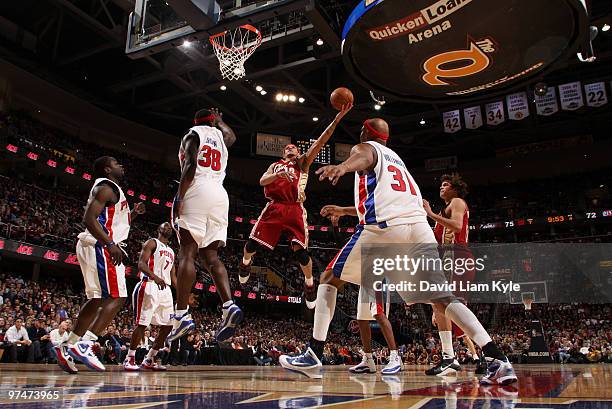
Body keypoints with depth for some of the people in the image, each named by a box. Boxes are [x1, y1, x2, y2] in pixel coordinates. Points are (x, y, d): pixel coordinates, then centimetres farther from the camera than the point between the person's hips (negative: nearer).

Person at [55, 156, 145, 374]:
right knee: (116, 298, -13)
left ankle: (67, 347, 14)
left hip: (99, 247, 11)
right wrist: (110, 244, -27)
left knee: (97, 300, 12)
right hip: (100, 247, -11)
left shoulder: (109, 189, 24)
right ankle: (84, 345, -19)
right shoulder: (106, 188, -8)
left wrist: (133, 214, 22)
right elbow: (89, 219, -21)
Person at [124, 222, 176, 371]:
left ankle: (149, 360, 13)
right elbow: (141, 264, -12)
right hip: (149, 287, -8)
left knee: (168, 326, 4)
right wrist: (155, 277, -30)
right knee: (142, 323, -8)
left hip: (165, 289, 8)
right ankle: (129, 359, 3)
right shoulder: (152, 243, 2)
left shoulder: (171, 251, 24)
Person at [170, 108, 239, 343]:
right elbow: (231, 136, 51)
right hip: (220, 196, 6)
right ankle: (229, 306, -13)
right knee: (210, 256, 4)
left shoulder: (193, 135, 8)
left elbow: (190, 165, -9)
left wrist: (179, 197, -13)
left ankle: (182, 315, -18)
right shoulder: (220, 136, 25)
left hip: (197, 193, -6)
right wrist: (219, 120, 66)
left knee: (187, 253, -10)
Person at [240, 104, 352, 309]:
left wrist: (337, 119, -5)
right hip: (274, 207, 2)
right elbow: (262, 181, 6)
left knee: (300, 250, -13)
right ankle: (245, 264, 34)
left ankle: (309, 285, 10)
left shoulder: (303, 163, 18)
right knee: (252, 244, -1)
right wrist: (277, 174, -15)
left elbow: (320, 142, 6)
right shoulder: (275, 165, 26)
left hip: (295, 210, -2)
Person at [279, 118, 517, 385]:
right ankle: (498, 360, -8)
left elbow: (361, 158, -14)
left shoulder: (365, 148, 15)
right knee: (443, 299, 6)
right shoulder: (396, 159, 37)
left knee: (329, 279, 9)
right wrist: (344, 211, 57)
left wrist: (343, 166, -37)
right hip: (420, 228, 6)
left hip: (385, 228, -6)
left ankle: (313, 357, 3)